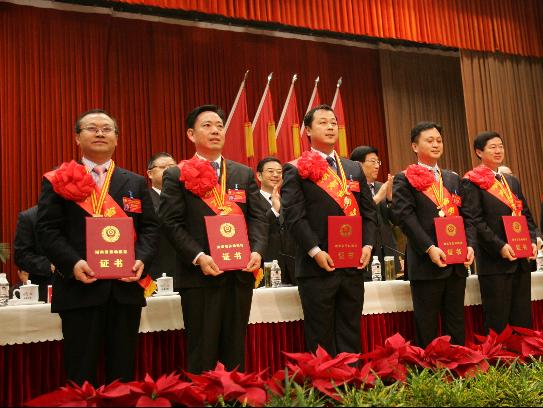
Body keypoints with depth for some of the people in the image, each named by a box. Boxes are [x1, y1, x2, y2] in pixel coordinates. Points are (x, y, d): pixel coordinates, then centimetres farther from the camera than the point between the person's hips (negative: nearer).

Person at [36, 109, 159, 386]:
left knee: (123, 370, 11)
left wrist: (141, 259, -9)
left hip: (126, 287, 3)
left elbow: (150, 227, 9)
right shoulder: (59, 181, 6)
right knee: (81, 373, 5)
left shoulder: (135, 183, 15)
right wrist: (72, 263, -17)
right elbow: (47, 229, -2)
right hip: (79, 287, -2)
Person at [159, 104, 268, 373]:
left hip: (241, 274, 4)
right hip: (200, 275, -4)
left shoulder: (244, 174, 15)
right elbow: (171, 223, -5)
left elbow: (258, 217, 9)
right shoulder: (177, 176, 2)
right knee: (202, 353, 2)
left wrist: (257, 251, -8)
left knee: (234, 351, 12)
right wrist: (199, 258, -17)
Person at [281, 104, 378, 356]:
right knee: (320, 338, 4)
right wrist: (315, 251, -17)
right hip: (318, 267, -5)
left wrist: (368, 245, 0)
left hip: (354, 266, 5)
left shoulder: (354, 170, 16)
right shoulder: (297, 170, -1)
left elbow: (369, 211, 14)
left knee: (350, 337, 12)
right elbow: (294, 216, -10)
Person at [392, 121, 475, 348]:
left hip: (457, 262, 5)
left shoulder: (453, 178, 18)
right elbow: (405, 216, -10)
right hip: (426, 262, -5)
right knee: (427, 328, 2)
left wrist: (470, 245, -2)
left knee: (456, 325, 11)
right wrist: (430, 248, -19)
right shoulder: (404, 179, 1)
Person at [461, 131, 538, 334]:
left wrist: (532, 241, 1)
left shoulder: (513, 181, 18)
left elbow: (526, 215, 18)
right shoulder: (472, 182, -4)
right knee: (497, 324, -1)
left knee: (523, 321, 9)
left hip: (521, 260, 6)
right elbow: (474, 221, -11)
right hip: (494, 262, -6)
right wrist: (500, 247, -18)